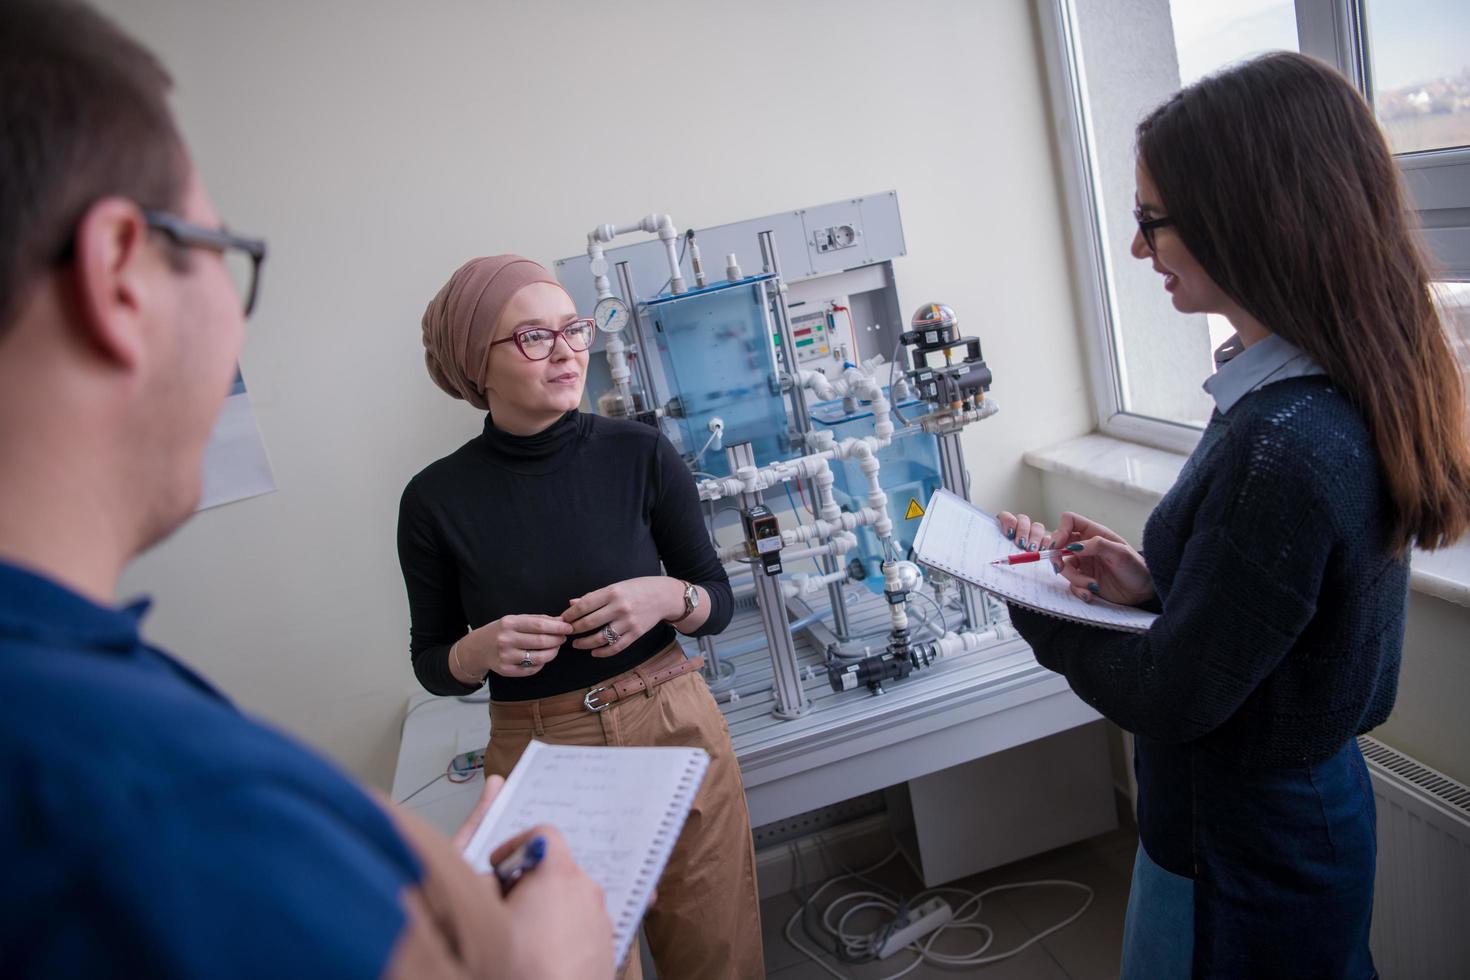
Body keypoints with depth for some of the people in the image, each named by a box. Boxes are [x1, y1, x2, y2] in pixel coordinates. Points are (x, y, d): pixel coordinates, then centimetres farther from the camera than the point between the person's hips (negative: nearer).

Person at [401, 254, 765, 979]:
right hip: (537, 753, 0)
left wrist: (669, 598, -19)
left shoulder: (639, 453, -7)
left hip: (676, 730, 1)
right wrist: (479, 651, -17)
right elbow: (431, 665, 4)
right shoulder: (437, 499, -7)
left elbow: (718, 603, 2)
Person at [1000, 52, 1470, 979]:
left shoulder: (1282, 449, -33)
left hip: (1244, 857, -8)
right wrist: (1153, 581, -5)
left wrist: (1034, 606, -10)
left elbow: (1172, 699, -24)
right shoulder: (1354, 395, -4)